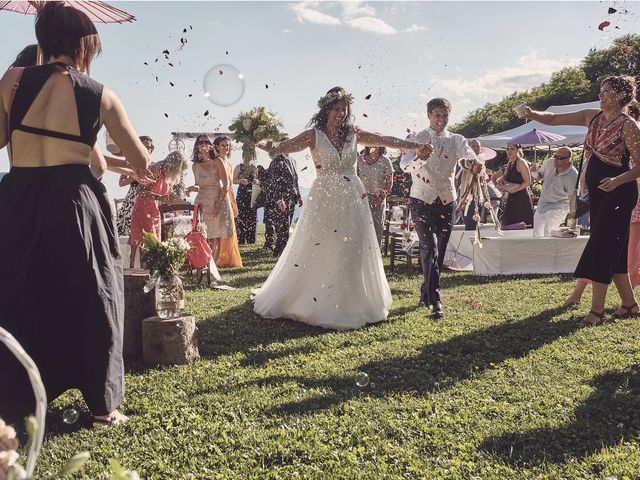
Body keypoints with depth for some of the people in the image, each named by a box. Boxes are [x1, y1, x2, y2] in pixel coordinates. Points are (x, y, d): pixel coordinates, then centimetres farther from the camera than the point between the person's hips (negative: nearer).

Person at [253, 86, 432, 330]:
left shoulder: (353, 133, 8)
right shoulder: (314, 135, -4)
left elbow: (385, 140, 8)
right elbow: (290, 145, -21)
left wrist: (416, 146, 4)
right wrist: (272, 149, -44)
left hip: (352, 198, 4)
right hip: (324, 198, -4)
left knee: (353, 251, 6)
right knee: (317, 251, -1)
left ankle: (350, 305, 20)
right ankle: (311, 302, 14)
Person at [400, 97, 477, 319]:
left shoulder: (456, 140, 6)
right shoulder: (417, 139, -1)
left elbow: (469, 156, -15)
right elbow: (404, 164, -19)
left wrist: (474, 163, -41)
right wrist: (418, 156, -43)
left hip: (446, 201, 4)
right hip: (422, 201, -3)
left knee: (439, 252, 10)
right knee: (429, 249, -16)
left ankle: (425, 295, 27)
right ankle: (435, 300, -16)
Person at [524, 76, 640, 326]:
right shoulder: (592, 117, 9)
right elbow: (553, 119, 9)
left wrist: (618, 180, -27)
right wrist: (533, 114, -9)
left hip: (618, 193, -8)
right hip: (597, 192, 8)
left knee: (601, 247, -11)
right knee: (614, 249, 12)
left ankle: (597, 310, -8)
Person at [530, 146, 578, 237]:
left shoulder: (572, 176, -24)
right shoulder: (549, 163, -7)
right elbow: (538, 177, 10)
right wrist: (534, 172, -15)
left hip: (557, 208, -6)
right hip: (541, 204, 7)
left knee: (549, 235, -25)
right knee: (536, 235, 15)